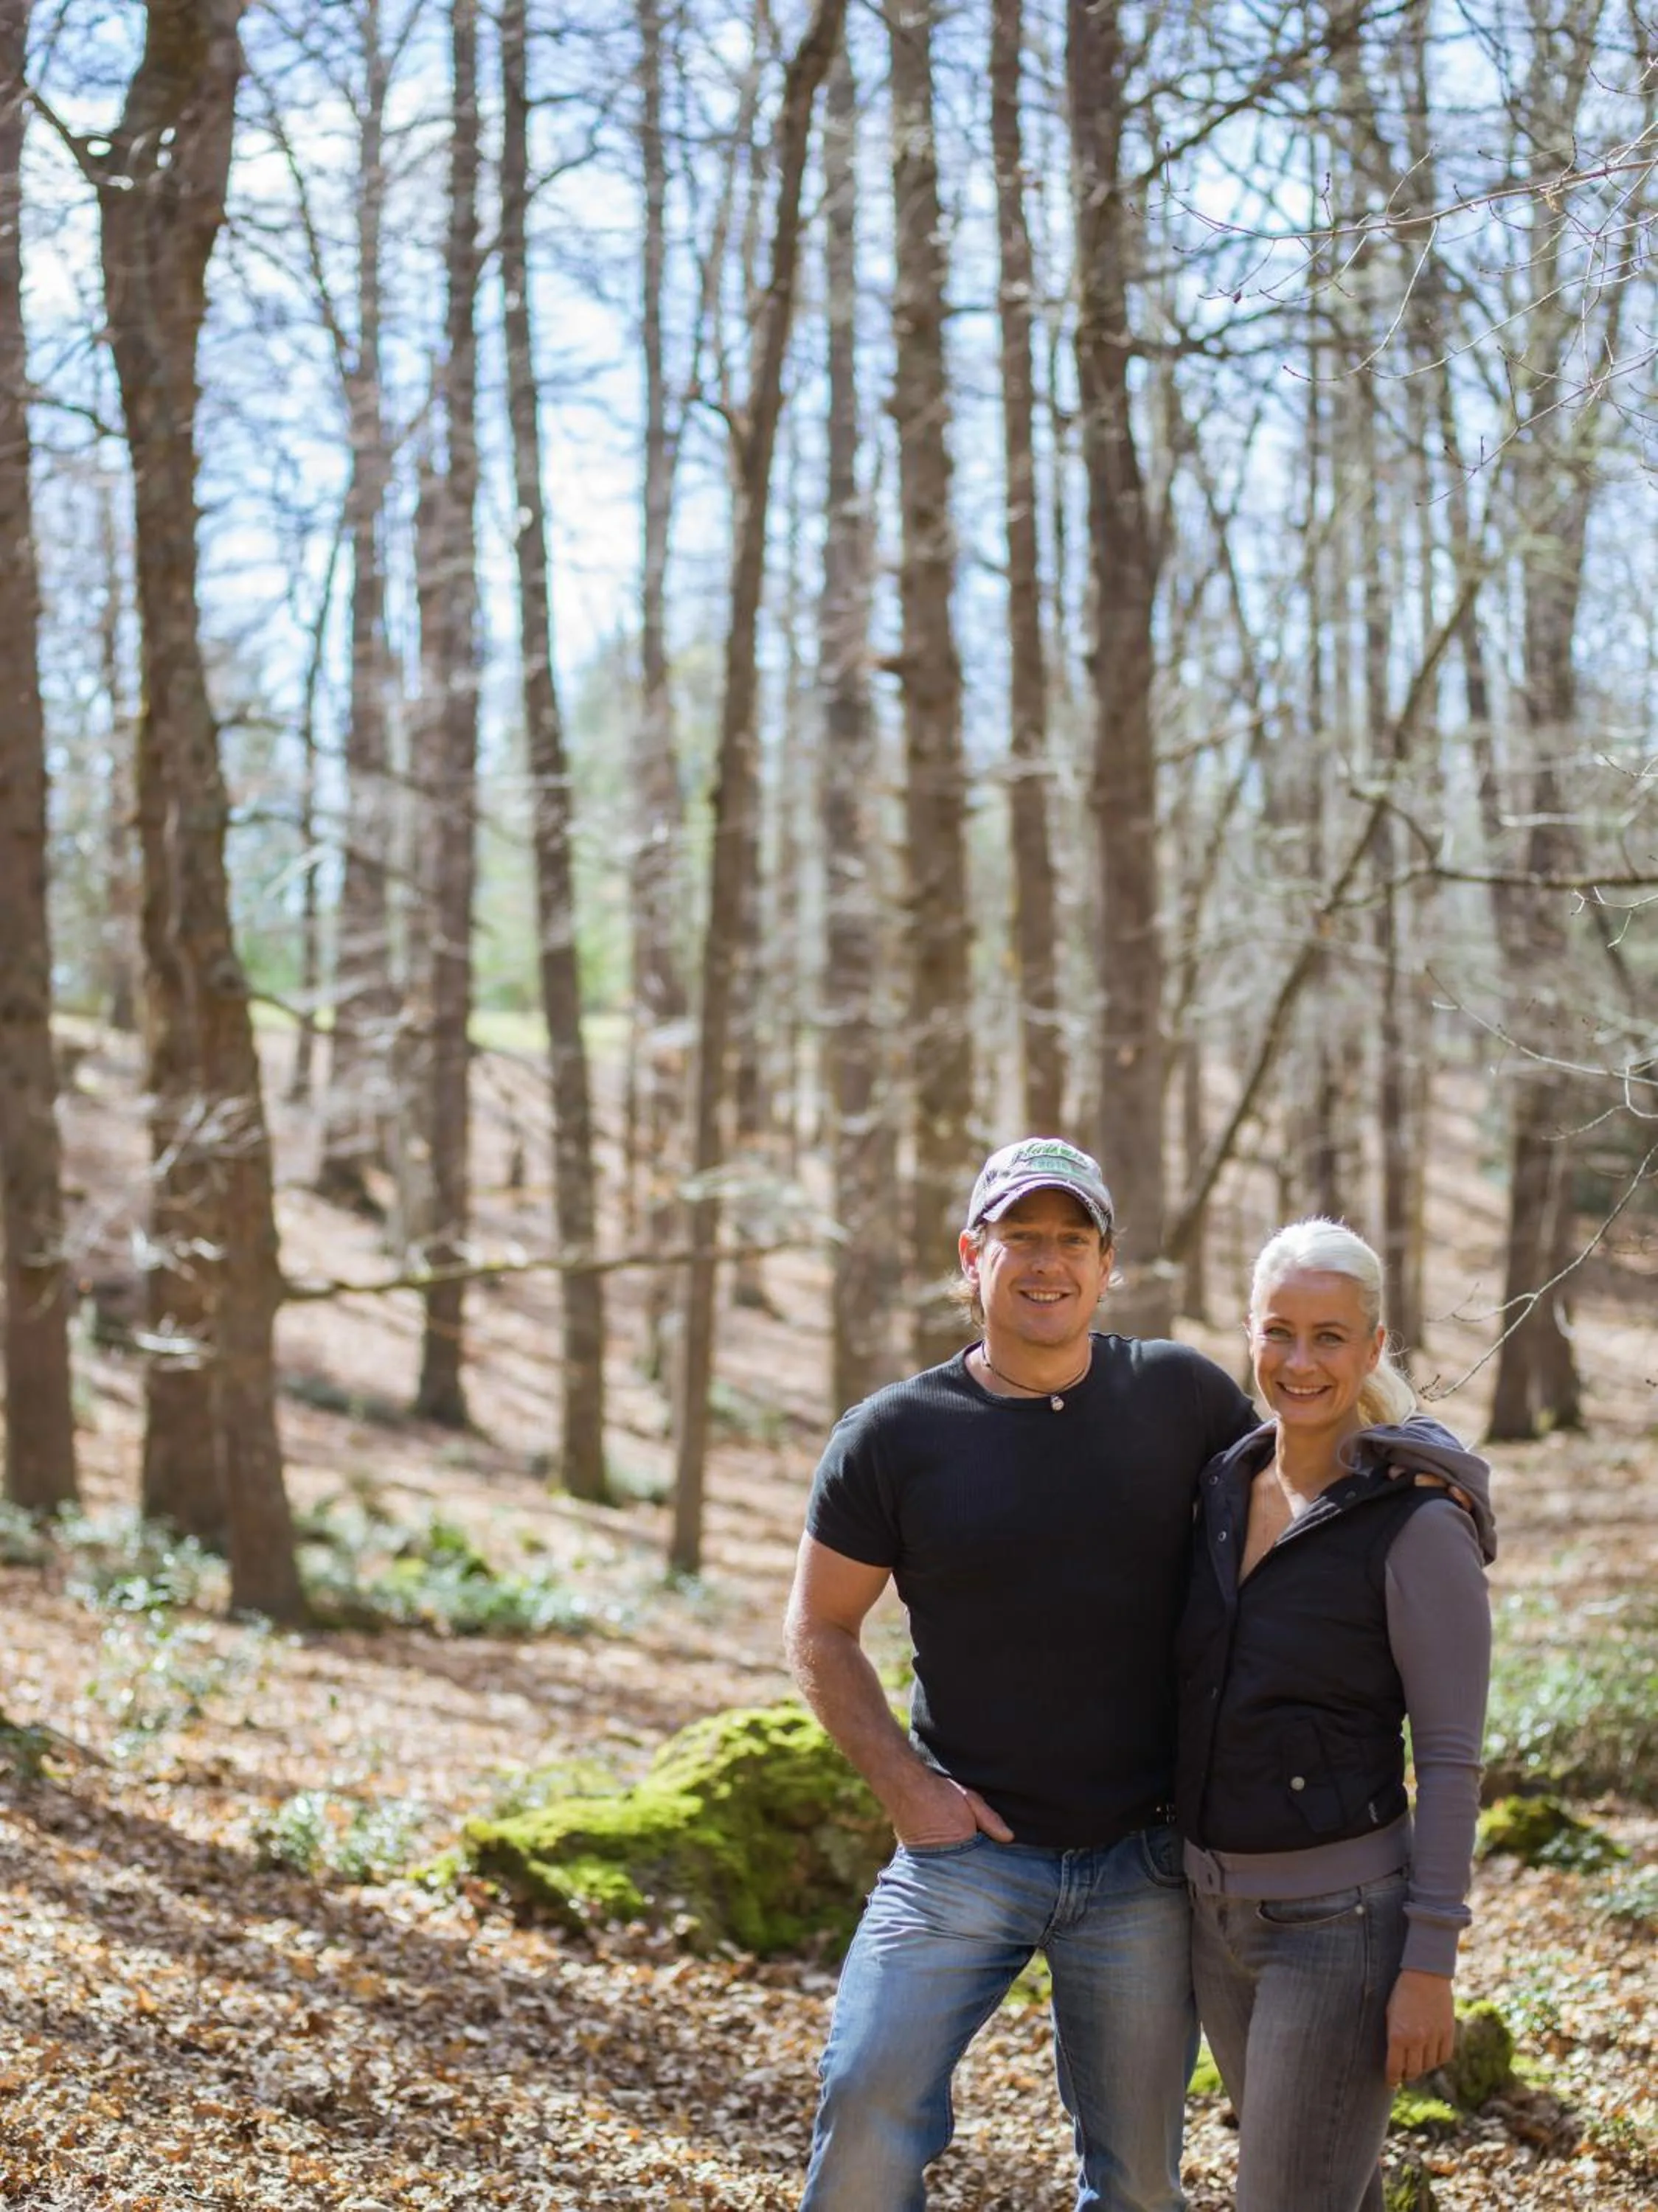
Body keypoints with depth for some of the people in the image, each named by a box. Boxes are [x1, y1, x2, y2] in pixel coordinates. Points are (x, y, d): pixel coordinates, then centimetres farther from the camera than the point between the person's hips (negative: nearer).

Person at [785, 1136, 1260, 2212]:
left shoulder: (1182, 1396, -1)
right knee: (870, 2106, -11)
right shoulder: (897, 1434, -4)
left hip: (1143, 1862, 1)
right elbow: (821, 1629, 4)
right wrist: (904, 1782, -6)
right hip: (969, 1844, -1)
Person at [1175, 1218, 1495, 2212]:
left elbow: (1451, 1759, -14)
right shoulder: (1225, 1488, 5)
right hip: (1218, 1908, 7)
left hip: (1341, 1917, -6)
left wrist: (1431, 1963, -16)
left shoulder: (1418, 1523, -14)